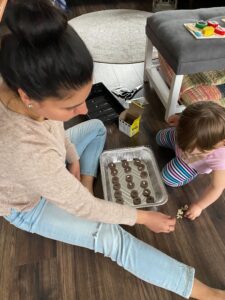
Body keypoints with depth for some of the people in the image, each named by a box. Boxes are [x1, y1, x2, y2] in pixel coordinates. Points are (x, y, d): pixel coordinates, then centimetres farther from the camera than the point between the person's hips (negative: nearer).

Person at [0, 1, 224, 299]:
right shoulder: (26, 149, -46)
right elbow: (83, 208, -31)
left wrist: (73, 157, -9)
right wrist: (143, 217, -19)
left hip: (48, 171, 7)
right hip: (29, 206, -6)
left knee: (96, 128, 13)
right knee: (113, 238, -16)